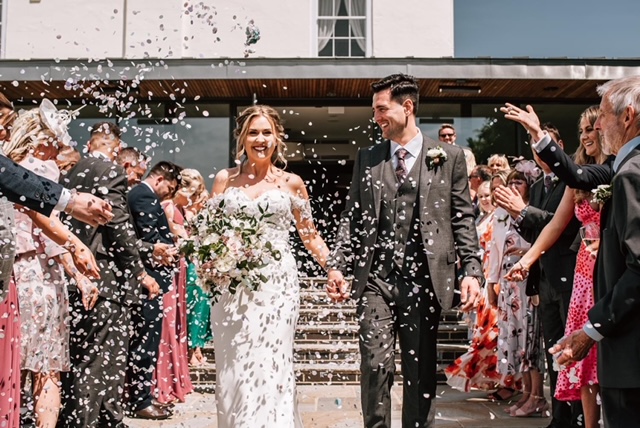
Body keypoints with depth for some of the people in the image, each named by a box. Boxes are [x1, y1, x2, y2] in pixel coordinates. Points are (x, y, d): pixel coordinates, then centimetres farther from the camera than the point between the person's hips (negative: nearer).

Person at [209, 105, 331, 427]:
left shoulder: (291, 182, 6)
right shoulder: (225, 179, 8)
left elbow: (309, 234, 9)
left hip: (277, 284, -1)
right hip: (232, 285, 2)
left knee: (270, 368, -3)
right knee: (233, 371, 4)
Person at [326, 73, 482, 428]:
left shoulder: (449, 157, 5)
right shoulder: (366, 158, 12)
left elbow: (463, 219, 3)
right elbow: (351, 217, 10)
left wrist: (472, 270, -7)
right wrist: (336, 265, -1)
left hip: (424, 279, -1)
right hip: (375, 278, 2)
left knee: (421, 371, 8)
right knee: (375, 365, -1)